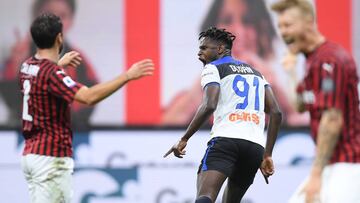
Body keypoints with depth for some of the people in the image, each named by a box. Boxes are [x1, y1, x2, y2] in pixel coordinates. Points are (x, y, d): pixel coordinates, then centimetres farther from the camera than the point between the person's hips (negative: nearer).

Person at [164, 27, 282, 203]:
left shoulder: (212, 68, 9)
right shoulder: (256, 73, 28)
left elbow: (209, 106, -10)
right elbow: (276, 113, 17)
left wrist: (184, 139, -4)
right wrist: (267, 155, 17)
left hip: (226, 138, -6)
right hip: (256, 146, 7)